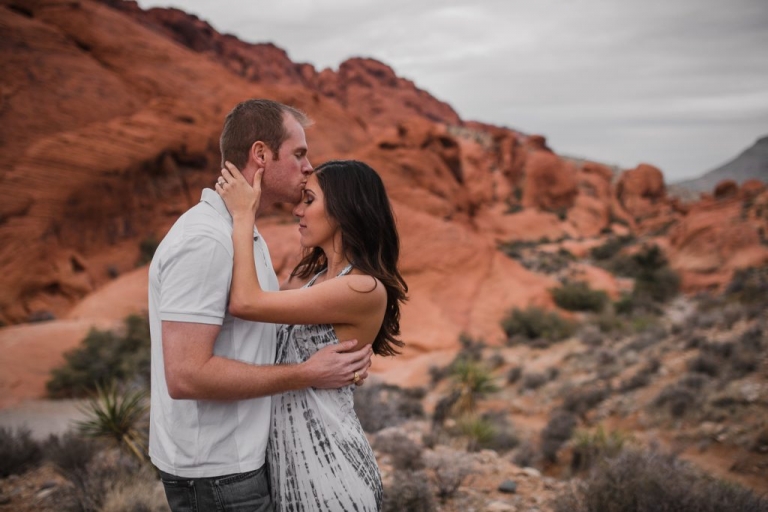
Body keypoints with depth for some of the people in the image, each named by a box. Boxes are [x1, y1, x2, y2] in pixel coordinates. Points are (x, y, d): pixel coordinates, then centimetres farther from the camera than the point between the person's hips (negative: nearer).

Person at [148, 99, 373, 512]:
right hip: (216, 475, -9)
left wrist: (336, 361, 1)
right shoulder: (204, 241, -22)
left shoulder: (244, 234, 9)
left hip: (240, 458, 9)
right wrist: (308, 374, -21)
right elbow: (186, 374, -27)